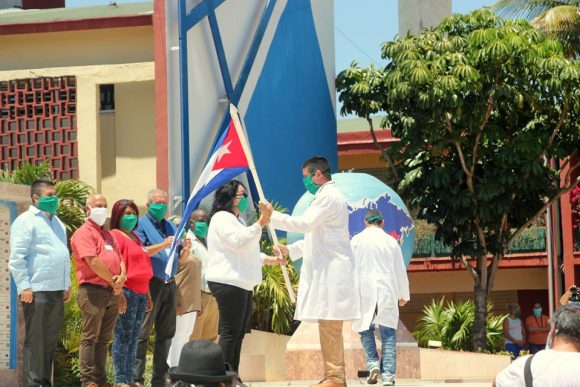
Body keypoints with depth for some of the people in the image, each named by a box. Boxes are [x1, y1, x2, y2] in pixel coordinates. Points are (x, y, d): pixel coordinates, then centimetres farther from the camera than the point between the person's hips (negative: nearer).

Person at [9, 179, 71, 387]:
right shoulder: (26, 221, -5)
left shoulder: (56, 221, 20)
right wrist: (24, 286, -16)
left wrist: (67, 284, 21)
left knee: (50, 339, 9)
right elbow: (17, 257, -11)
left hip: (57, 291, 8)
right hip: (37, 291, -8)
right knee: (35, 340, -7)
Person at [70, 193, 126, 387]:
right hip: (93, 291, -8)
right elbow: (93, 261, -17)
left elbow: (119, 260, 19)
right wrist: (113, 279, -9)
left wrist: (121, 278, -2)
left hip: (112, 292, 8)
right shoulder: (83, 233, -6)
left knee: (104, 339, 9)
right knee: (90, 338, -6)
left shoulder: (108, 234, 23)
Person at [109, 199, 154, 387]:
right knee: (123, 337, -7)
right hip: (126, 293, -8)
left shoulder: (135, 237, 21)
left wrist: (147, 295, 23)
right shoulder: (115, 236, -5)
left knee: (133, 338, 8)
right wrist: (119, 292, -21)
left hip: (141, 294, 8)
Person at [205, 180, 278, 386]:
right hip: (228, 283, -11)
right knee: (229, 333, -12)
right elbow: (240, 242, -24)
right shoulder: (221, 218, -9)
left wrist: (270, 259, 21)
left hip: (241, 283, 11)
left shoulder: (238, 220, 24)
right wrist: (262, 221, -28)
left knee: (238, 334, 10)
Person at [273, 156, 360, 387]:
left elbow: (304, 224, -18)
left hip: (332, 271, -10)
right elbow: (316, 236, 28)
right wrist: (290, 250, 19)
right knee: (328, 326, 9)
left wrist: (272, 216, -10)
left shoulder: (328, 197, -10)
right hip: (325, 271, 10)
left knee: (330, 324, -11)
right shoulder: (326, 196, 22)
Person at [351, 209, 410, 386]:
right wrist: (403, 295, 24)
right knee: (388, 333, 2)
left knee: (365, 328, 16)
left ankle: (373, 363, -3)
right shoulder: (391, 241, 7)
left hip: (365, 291, -1)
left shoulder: (357, 240, 3)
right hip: (387, 292, 1)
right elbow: (400, 271, 12)